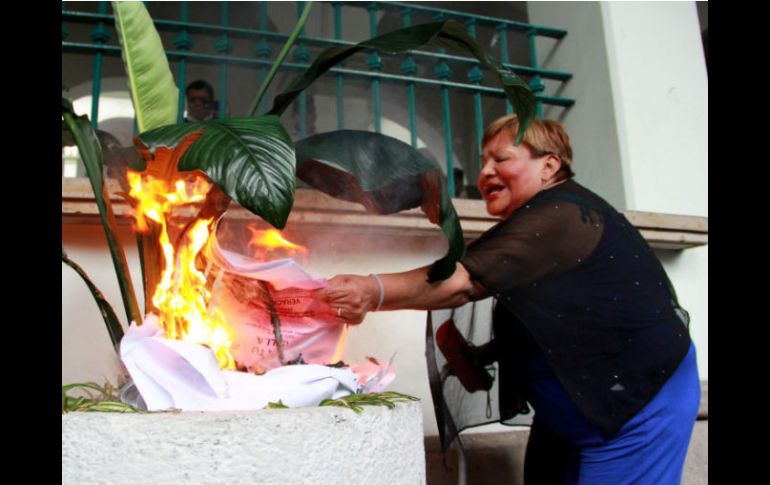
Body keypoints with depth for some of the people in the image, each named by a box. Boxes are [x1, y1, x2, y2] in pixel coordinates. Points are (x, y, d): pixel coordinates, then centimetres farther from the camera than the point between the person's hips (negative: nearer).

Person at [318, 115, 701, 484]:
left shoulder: (562, 215, -21)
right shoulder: (532, 230, 11)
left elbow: (466, 280, -32)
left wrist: (375, 292, -39)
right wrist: (481, 355, 3)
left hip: (638, 406, -9)